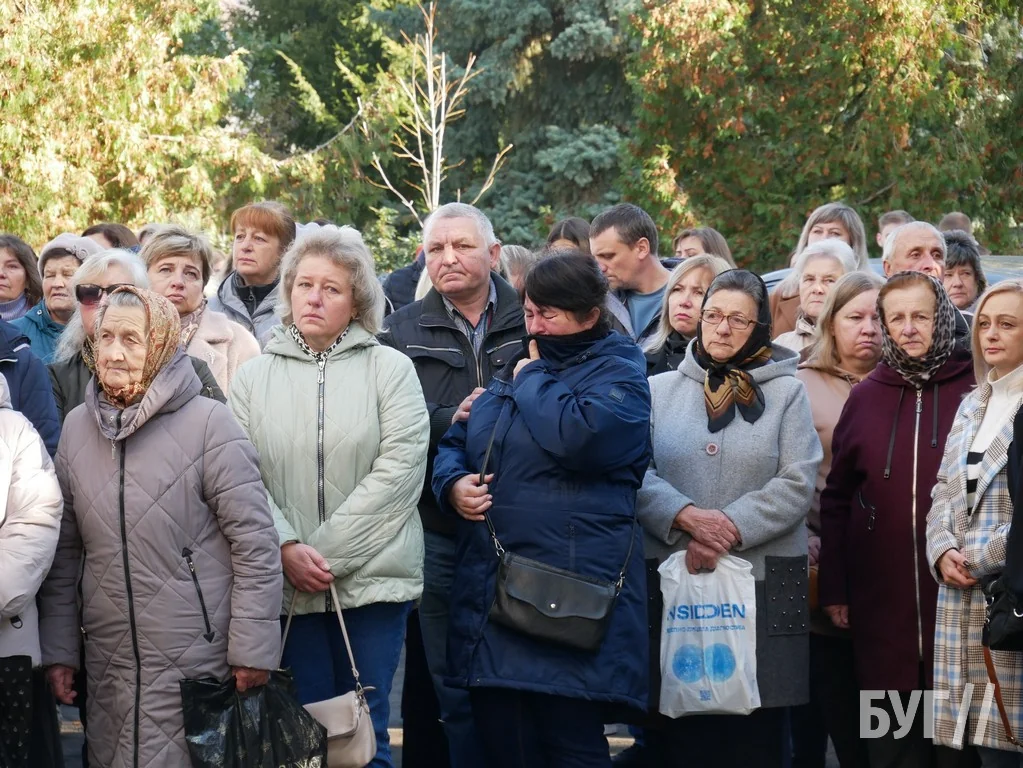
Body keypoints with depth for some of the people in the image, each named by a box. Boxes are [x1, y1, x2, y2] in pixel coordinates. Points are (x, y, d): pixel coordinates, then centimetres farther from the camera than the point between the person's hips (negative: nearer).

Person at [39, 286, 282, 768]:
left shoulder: (209, 423, -9)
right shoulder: (77, 427, 6)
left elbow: (256, 544, -9)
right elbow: (65, 550, 12)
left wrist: (253, 650, -11)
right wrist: (58, 650, 9)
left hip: (197, 660, -4)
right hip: (108, 666, 4)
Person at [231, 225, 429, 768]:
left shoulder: (390, 369, 1)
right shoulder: (254, 377, 8)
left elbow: (398, 472, -9)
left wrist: (327, 554, -13)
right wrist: (287, 548, -15)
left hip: (370, 577, -2)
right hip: (287, 583, 2)